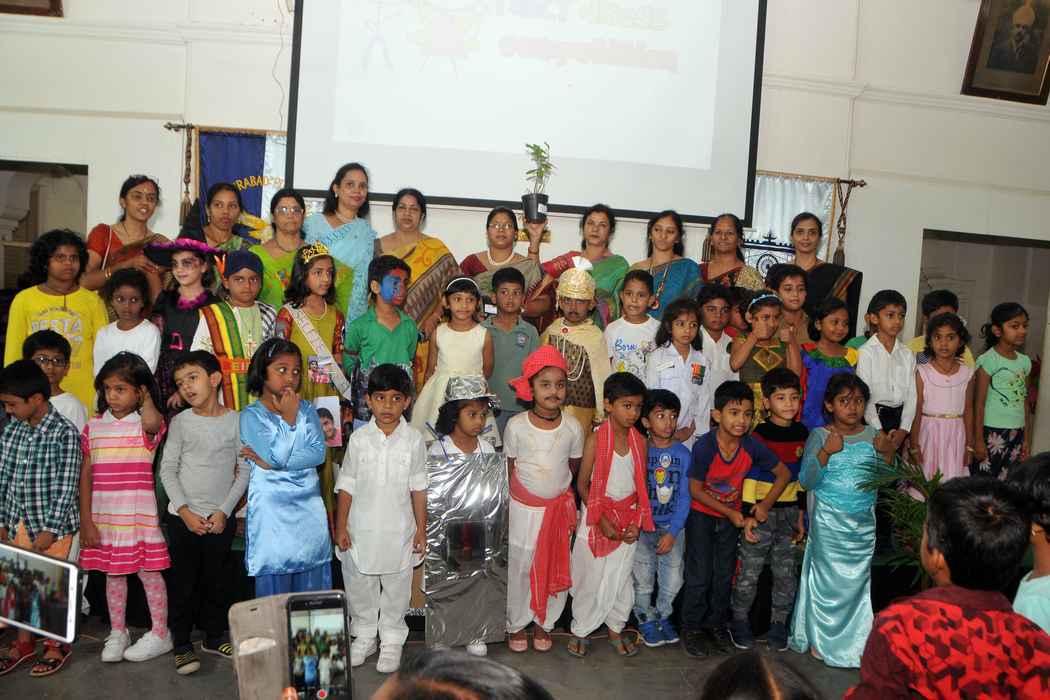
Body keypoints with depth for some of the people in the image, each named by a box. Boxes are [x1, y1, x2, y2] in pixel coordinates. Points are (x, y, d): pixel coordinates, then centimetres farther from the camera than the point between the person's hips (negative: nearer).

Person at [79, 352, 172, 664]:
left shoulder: (146, 423, -7)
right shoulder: (93, 427, 5)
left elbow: (152, 422, -35)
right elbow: (86, 475, 6)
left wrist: (147, 397, -14)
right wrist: (86, 520, 2)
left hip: (139, 515, -4)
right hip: (104, 516, 4)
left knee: (149, 572, 4)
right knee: (113, 574, 14)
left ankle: (160, 634, 17)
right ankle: (117, 633, 28)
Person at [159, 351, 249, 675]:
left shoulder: (236, 420, -3)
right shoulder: (181, 421, -2)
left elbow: (245, 471, -1)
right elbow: (167, 470, -1)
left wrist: (224, 511, -8)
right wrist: (185, 511, -10)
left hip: (221, 518, 0)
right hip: (183, 517, 0)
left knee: (217, 581, 11)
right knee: (183, 581, 5)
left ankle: (214, 635, 28)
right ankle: (181, 643, 18)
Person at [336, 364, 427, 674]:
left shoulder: (413, 439, -7)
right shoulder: (359, 439, -6)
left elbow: (418, 488, -1)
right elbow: (346, 486, -1)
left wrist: (421, 529, 0)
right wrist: (341, 527, -2)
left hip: (398, 531, -1)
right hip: (361, 531, 1)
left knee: (396, 590, 12)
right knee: (359, 588, 15)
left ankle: (392, 640, 32)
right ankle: (364, 637, 36)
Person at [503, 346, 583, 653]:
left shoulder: (572, 427, -7)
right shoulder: (517, 425, -12)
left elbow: (574, 467, 7)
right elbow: (508, 469, -2)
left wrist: (555, 487, 6)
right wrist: (506, 506, -1)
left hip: (559, 507, 2)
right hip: (524, 509, -2)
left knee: (556, 567, 11)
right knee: (520, 566, 9)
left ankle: (544, 623, 31)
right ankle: (516, 624, 28)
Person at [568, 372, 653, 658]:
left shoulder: (640, 441, -1)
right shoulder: (596, 439, -13)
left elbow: (642, 485, 6)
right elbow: (582, 484, -9)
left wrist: (637, 522, -4)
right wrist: (602, 520, -14)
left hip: (627, 519, 4)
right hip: (596, 517, -3)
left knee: (620, 577, 12)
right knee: (590, 577, 6)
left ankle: (615, 628, 30)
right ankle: (581, 630, 24)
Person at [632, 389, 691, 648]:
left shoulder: (683, 454, -6)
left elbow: (684, 496, -6)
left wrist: (672, 532, -11)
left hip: (673, 527, 2)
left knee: (673, 578, 7)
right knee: (643, 578, 5)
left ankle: (663, 615, 32)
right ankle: (646, 620, 27)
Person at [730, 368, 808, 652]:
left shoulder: (802, 434, 6)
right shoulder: (759, 434, -11)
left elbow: (803, 477, 14)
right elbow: (749, 477, -11)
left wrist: (801, 515, 14)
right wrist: (747, 516, -14)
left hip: (789, 512, 5)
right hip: (761, 511, -5)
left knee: (786, 571, 10)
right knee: (749, 570, 1)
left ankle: (779, 623, 23)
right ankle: (740, 621, 16)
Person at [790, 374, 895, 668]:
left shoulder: (872, 435, 3)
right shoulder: (820, 436, -7)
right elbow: (806, 481, -12)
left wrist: (888, 454, -11)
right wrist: (826, 452, -25)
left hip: (864, 521, 3)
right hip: (829, 520, -3)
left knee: (859, 578, 8)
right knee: (828, 577, 3)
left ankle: (854, 639, 24)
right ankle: (822, 639, 19)